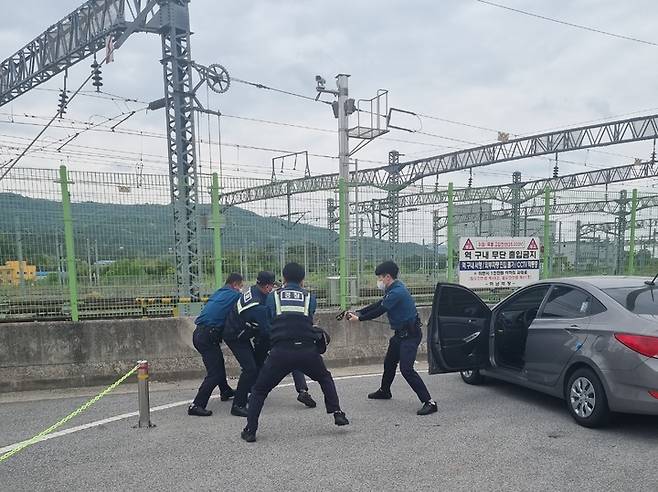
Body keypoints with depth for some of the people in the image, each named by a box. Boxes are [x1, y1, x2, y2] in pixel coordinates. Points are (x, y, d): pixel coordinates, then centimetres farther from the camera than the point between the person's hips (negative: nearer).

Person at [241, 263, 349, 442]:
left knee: (259, 389, 16)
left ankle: (250, 430, 12)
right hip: (307, 350, 1)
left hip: (280, 352, -1)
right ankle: (337, 413, 22)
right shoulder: (310, 297, 15)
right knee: (325, 378, 29)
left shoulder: (272, 297, 14)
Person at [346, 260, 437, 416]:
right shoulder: (393, 289, 9)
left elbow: (379, 311, -20)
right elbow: (378, 305, 14)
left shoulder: (397, 292, -24)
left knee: (406, 369, -17)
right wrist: (358, 312, 8)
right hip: (401, 333, 11)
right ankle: (384, 391, 46)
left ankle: (429, 402, -14)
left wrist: (359, 319, -9)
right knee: (389, 362, 24)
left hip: (410, 334, -11)